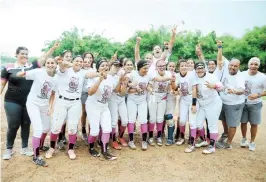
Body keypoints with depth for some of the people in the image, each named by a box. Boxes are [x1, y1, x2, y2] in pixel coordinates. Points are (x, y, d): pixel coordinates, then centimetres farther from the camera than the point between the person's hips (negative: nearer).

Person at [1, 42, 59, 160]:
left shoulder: (32, 66, 2)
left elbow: (44, 58, -4)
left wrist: (53, 48, -14)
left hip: (29, 102, 2)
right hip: (12, 102, -2)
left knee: (26, 125, 12)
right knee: (13, 126, 4)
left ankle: (24, 148, 28)